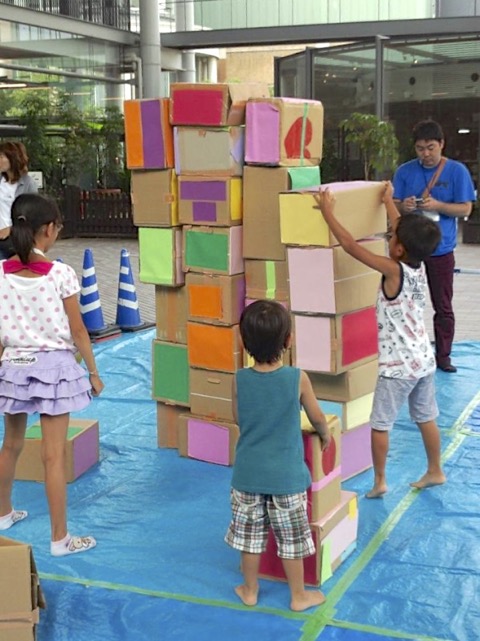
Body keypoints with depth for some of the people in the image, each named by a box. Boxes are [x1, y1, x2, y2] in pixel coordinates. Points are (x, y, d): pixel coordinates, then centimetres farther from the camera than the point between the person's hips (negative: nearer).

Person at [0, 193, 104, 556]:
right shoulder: (61, 274, -14)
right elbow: (77, 330, -8)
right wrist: (93, 371, 3)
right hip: (53, 366, -4)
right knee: (54, 455, 2)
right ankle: (60, 538, 10)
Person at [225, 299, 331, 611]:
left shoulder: (240, 380, -10)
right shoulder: (298, 378, -16)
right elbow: (317, 418, -1)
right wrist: (326, 435, 20)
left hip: (248, 474, 2)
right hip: (286, 476, -2)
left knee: (250, 536, 17)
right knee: (291, 539, 12)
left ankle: (250, 590, 33)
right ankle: (299, 596, 27)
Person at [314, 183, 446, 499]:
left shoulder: (394, 271, -21)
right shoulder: (419, 266, -2)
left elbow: (350, 245, -22)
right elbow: (404, 230, 15)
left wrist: (328, 212, -14)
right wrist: (389, 200, 27)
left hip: (398, 365, -8)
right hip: (425, 359, 8)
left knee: (380, 423, 5)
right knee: (426, 418, 19)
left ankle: (379, 481, 12)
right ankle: (435, 471, 31)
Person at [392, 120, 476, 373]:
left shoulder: (457, 171, -2)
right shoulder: (404, 171, 4)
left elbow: (465, 209, -5)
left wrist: (437, 205, -21)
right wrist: (403, 207, -18)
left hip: (441, 249, -2)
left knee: (443, 306, 5)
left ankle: (443, 356, 15)